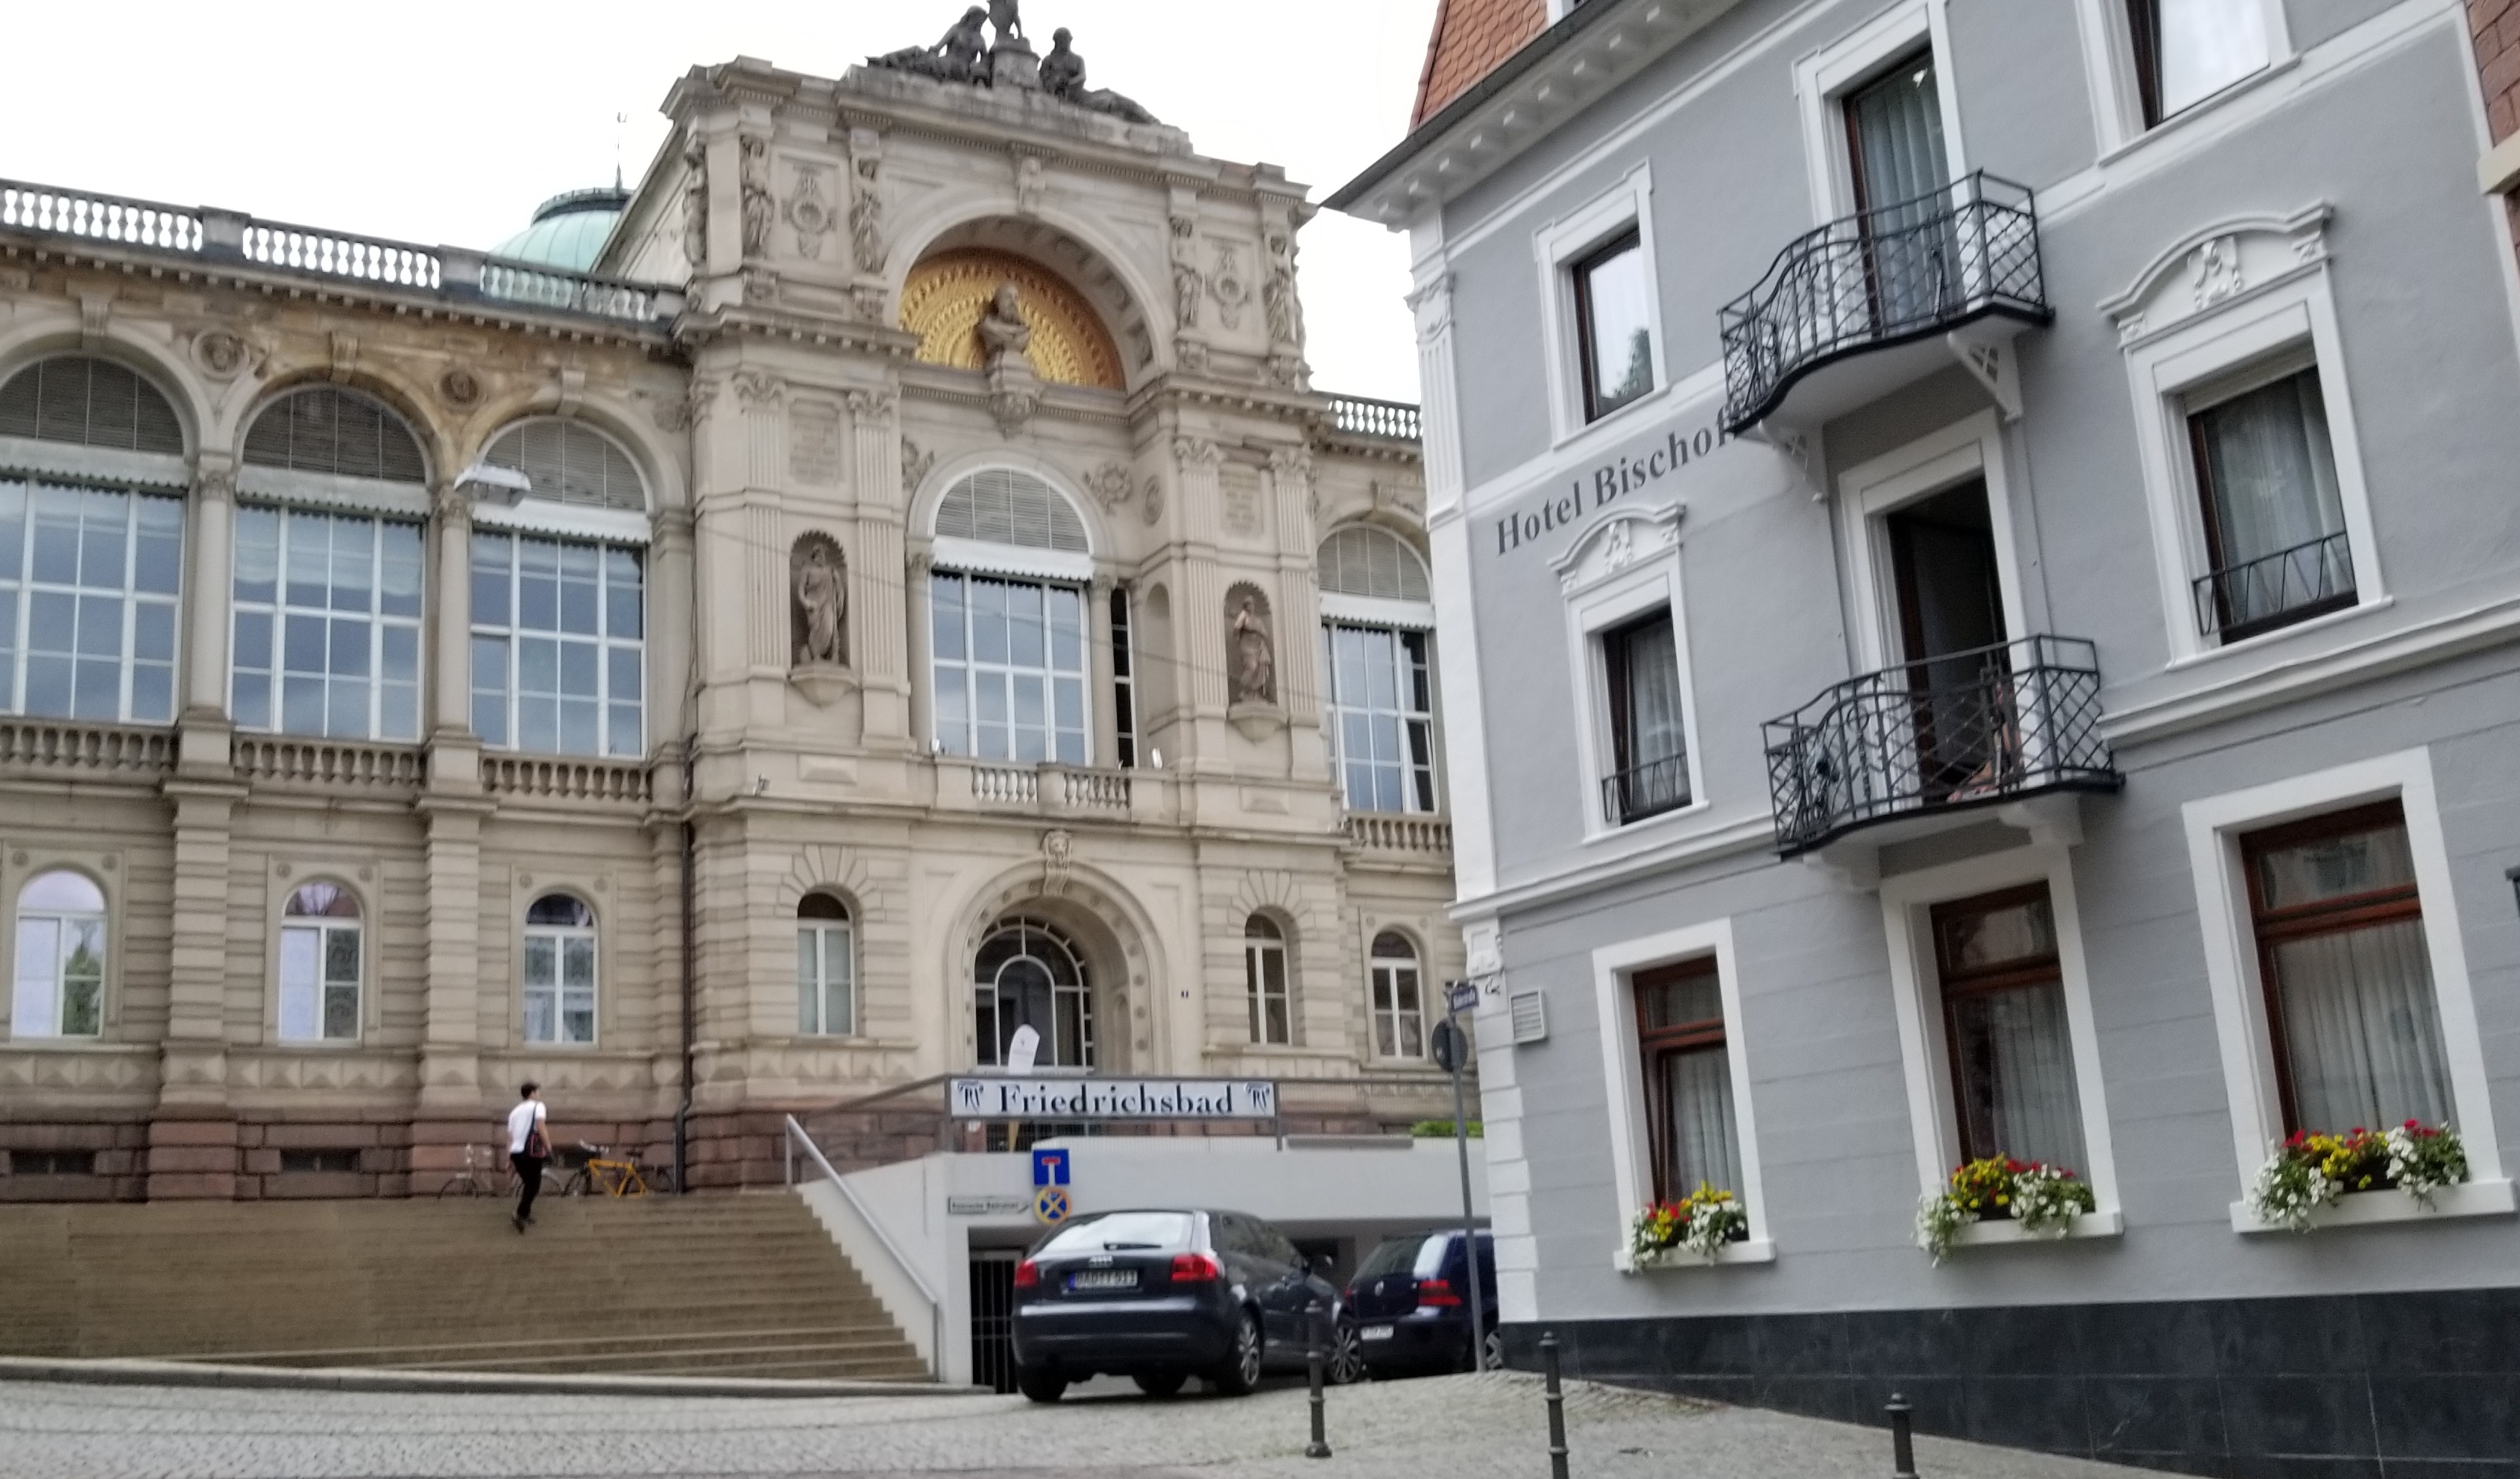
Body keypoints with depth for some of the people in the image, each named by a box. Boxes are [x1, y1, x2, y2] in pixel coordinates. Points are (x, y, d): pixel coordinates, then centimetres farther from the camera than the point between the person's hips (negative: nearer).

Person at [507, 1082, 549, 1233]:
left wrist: (508, 1158, 18)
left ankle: (525, 1214, 22)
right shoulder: (538, 1106, 1)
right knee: (534, 1185, 0)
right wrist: (548, 1147, -12)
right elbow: (540, 1128, -13)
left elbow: (510, 1136, 18)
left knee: (528, 1183, 21)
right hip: (531, 1152, -7)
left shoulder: (515, 1111, 21)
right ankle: (522, 1215, -13)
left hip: (515, 1152, 7)